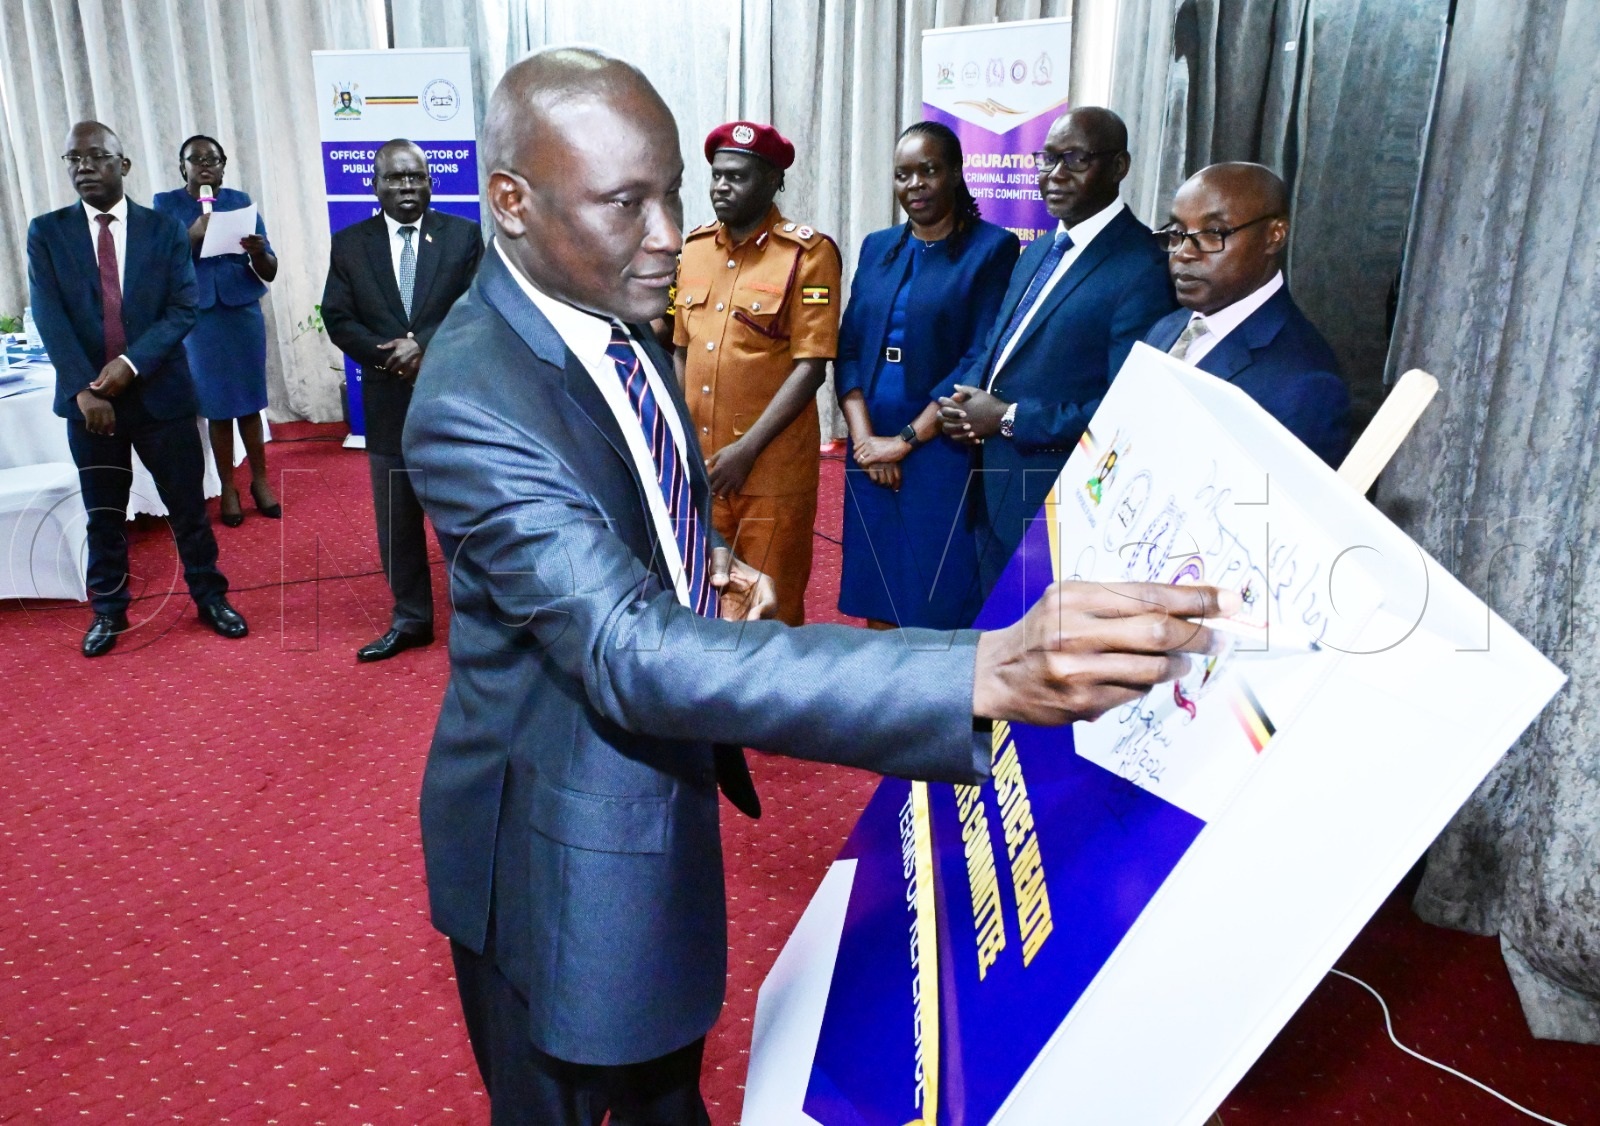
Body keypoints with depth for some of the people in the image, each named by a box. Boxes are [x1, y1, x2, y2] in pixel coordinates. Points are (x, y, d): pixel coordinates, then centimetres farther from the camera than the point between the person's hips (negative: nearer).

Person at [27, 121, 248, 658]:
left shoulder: (165, 229, 1)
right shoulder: (46, 233, 2)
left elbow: (183, 309, -6)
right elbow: (49, 318, -6)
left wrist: (131, 363, -18)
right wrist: (84, 389, -17)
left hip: (161, 393, -1)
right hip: (87, 399, 1)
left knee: (188, 506, 7)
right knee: (103, 514, 12)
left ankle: (210, 597, 23)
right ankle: (108, 610, 26)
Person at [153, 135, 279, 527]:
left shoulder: (241, 201, 3)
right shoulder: (166, 205, 1)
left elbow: (270, 272, 1)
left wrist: (258, 252, -22)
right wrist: (193, 235, -22)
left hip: (244, 313, 1)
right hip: (198, 318, -1)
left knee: (249, 403, 6)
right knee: (217, 406, 5)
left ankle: (260, 480, 18)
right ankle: (228, 488, 15)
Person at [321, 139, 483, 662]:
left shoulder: (464, 235, 1)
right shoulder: (349, 243, 7)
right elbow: (338, 319, 2)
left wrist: (422, 344, -18)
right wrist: (388, 355, -14)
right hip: (389, 401, 3)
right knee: (396, 519, 8)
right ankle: (410, 619, 21)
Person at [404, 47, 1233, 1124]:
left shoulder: (616, 315, -3)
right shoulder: (471, 401, -32)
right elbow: (632, 654, -42)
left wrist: (710, 563, -7)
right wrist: (991, 671, -52)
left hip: (667, 767, 7)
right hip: (561, 841, -7)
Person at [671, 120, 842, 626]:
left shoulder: (808, 254, -7)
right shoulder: (693, 248, 9)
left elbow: (810, 366, -12)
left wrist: (746, 451, -16)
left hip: (772, 470, -5)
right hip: (698, 465, 5)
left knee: (771, 611, 5)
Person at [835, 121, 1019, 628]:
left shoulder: (992, 248, -3)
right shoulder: (876, 247, 13)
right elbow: (847, 350, 9)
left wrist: (906, 441, -12)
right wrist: (865, 438, -5)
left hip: (942, 451, -4)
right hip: (871, 454, 5)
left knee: (937, 606, 0)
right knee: (876, 601, 9)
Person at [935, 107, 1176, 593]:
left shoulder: (1143, 269, -15)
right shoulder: (1038, 252, 13)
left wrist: (1009, 419, -19)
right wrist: (963, 399, -4)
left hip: (1055, 503, -7)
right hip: (993, 497, 8)